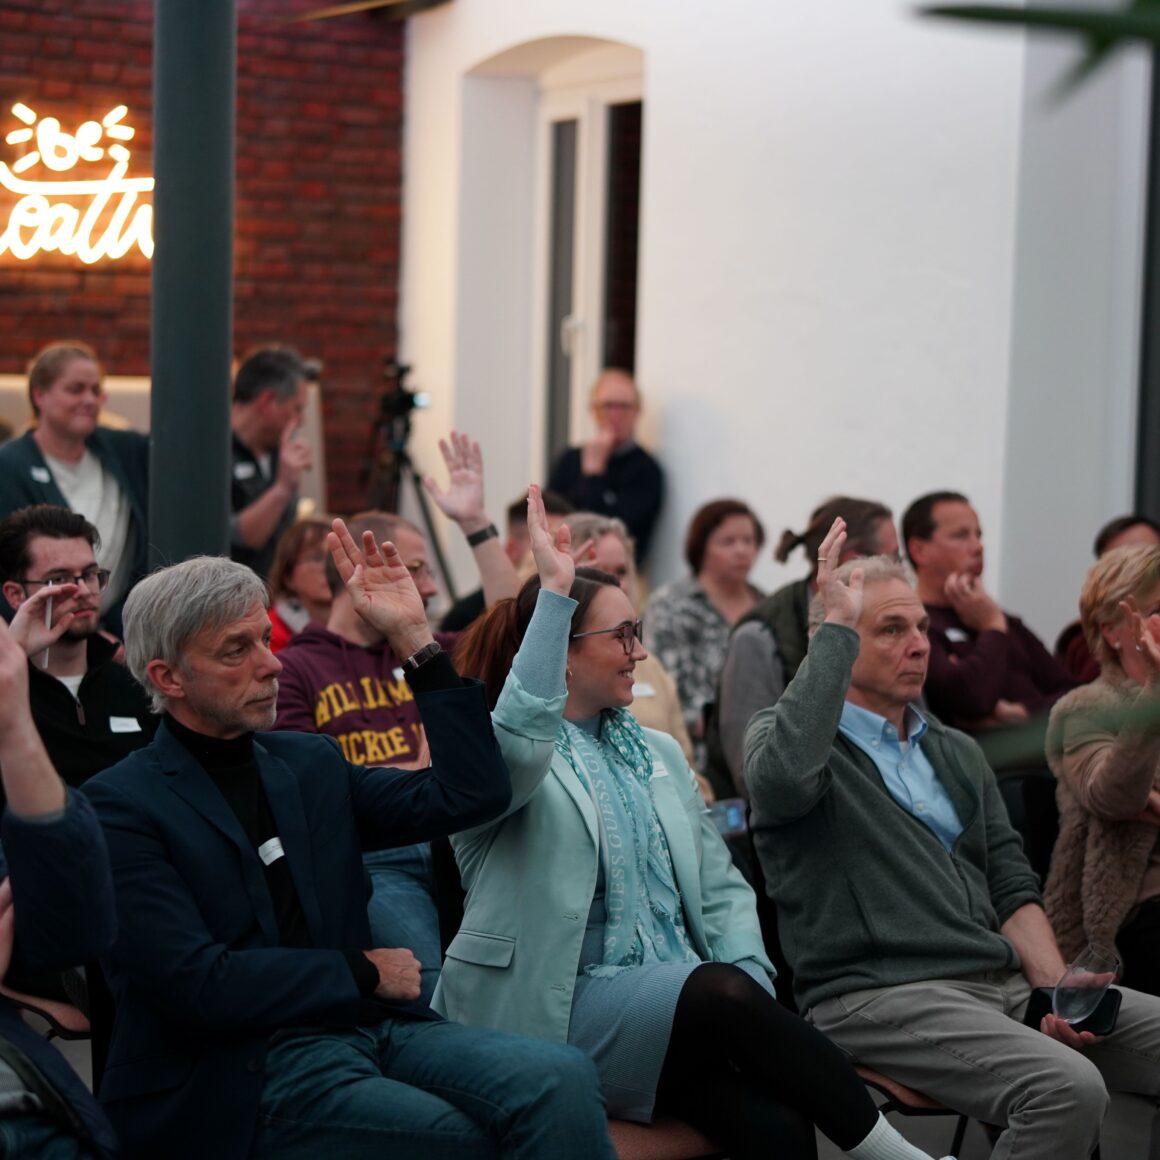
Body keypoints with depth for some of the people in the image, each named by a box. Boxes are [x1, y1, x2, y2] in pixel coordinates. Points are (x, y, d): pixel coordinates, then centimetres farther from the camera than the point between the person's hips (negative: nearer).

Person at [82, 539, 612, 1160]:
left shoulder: (312, 765, 17)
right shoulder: (118, 806, -3)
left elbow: (472, 794, 11)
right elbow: (196, 983, -13)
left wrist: (414, 637, 7)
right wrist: (364, 972, -3)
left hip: (363, 1025, 6)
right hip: (246, 1073, -6)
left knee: (560, 1079, -20)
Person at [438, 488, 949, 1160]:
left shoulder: (657, 753, 21)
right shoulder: (497, 754, 0)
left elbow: (720, 885, 16)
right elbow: (521, 735, -27)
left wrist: (751, 982, -3)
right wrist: (553, 589, -26)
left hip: (678, 1006, 6)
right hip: (564, 1009, -5)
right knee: (723, 991, -32)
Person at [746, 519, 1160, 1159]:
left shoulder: (957, 753, 25)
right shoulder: (782, 735, 4)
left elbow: (1010, 882, 19)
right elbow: (786, 775, -22)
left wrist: (1056, 987, -1)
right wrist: (836, 626, -13)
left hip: (1005, 984, 7)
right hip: (879, 993, -7)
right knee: (1068, 1089, -31)